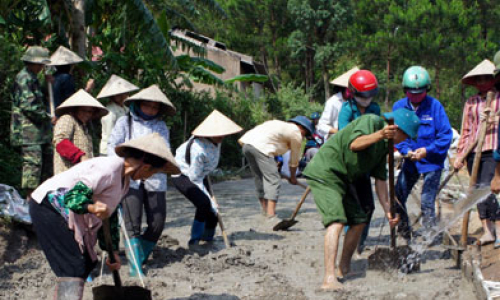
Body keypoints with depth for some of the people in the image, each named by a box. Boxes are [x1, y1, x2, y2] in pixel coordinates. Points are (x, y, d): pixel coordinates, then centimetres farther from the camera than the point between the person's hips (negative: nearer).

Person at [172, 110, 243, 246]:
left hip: (200, 174, 8)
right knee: (204, 204, -27)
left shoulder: (215, 141, -12)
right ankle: (194, 240, -14)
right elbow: (195, 179, -28)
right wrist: (210, 200, -24)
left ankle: (208, 240, 19)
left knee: (213, 210, 1)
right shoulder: (199, 149, -36)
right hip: (183, 175, -8)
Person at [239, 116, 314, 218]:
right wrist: (293, 177, 34)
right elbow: (294, 160, 18)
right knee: (273, 179, -5)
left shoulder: (281, 125, 32)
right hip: (260, 146, -9)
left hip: (246, 142, 9)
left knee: (260, 179, 18)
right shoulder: (296, 132, 11)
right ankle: (271, 214, -13)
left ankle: (265, 210, 25)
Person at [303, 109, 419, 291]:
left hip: (343, 178, 10)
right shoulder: (372, 121, -11)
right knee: (336, 222, -22)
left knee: (359, 221, 14)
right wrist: (379, 135, -44)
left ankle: (344, 269, 26)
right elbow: (355, 144, -29)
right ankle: (329, 278, -29)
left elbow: (380, 179, 15)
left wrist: (387, 210, 8)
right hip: (325, 172, -10)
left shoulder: (384, 145, 15)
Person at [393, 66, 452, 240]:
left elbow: (446, 136, -10)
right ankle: (404, 236, 23)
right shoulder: (399, 107, -1)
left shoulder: (434, 106, -10)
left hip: (432, 161, -4)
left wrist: (427, 150, -21)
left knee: (427, 203, -7)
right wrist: (407, 151, -16)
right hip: (410, 161, 4)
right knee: (397, 200, 4)